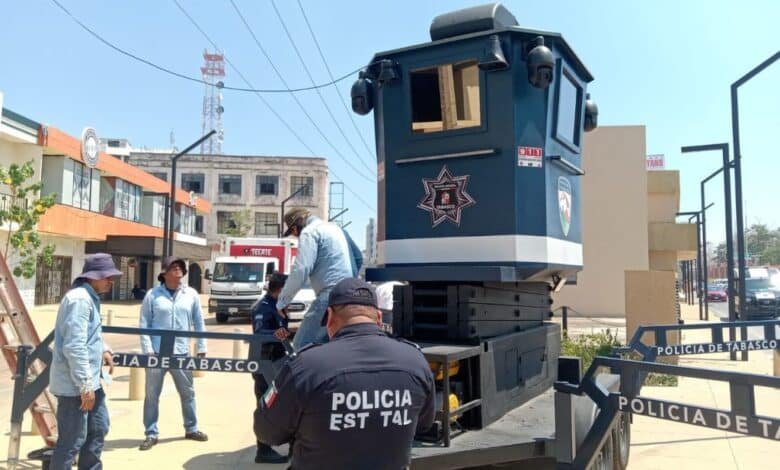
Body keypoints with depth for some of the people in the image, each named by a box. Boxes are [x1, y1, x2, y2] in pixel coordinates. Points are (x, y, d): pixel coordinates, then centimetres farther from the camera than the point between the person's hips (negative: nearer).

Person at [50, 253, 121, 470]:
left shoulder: (90, 297, 12)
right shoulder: (80, 299, -21)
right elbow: (74, 347, -26)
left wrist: (102, 349, 11)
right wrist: (85, 386, -24)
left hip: (90, 379, 11)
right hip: (75, 383, -11)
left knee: (99, 428, 20)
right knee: (72, 440, -2)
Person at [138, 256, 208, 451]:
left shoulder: (191, 295, 3)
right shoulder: (153, 295, -3)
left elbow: (199, 323, 8)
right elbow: (144, 324, -3)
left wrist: (202, 348, 6)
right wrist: (147, 350, -10)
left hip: (181, 353, 2)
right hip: (156, 353, -2)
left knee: (188, 393, 13)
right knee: (152, 395, 7)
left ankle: (191, 429, 28)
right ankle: (151, 434, 20)